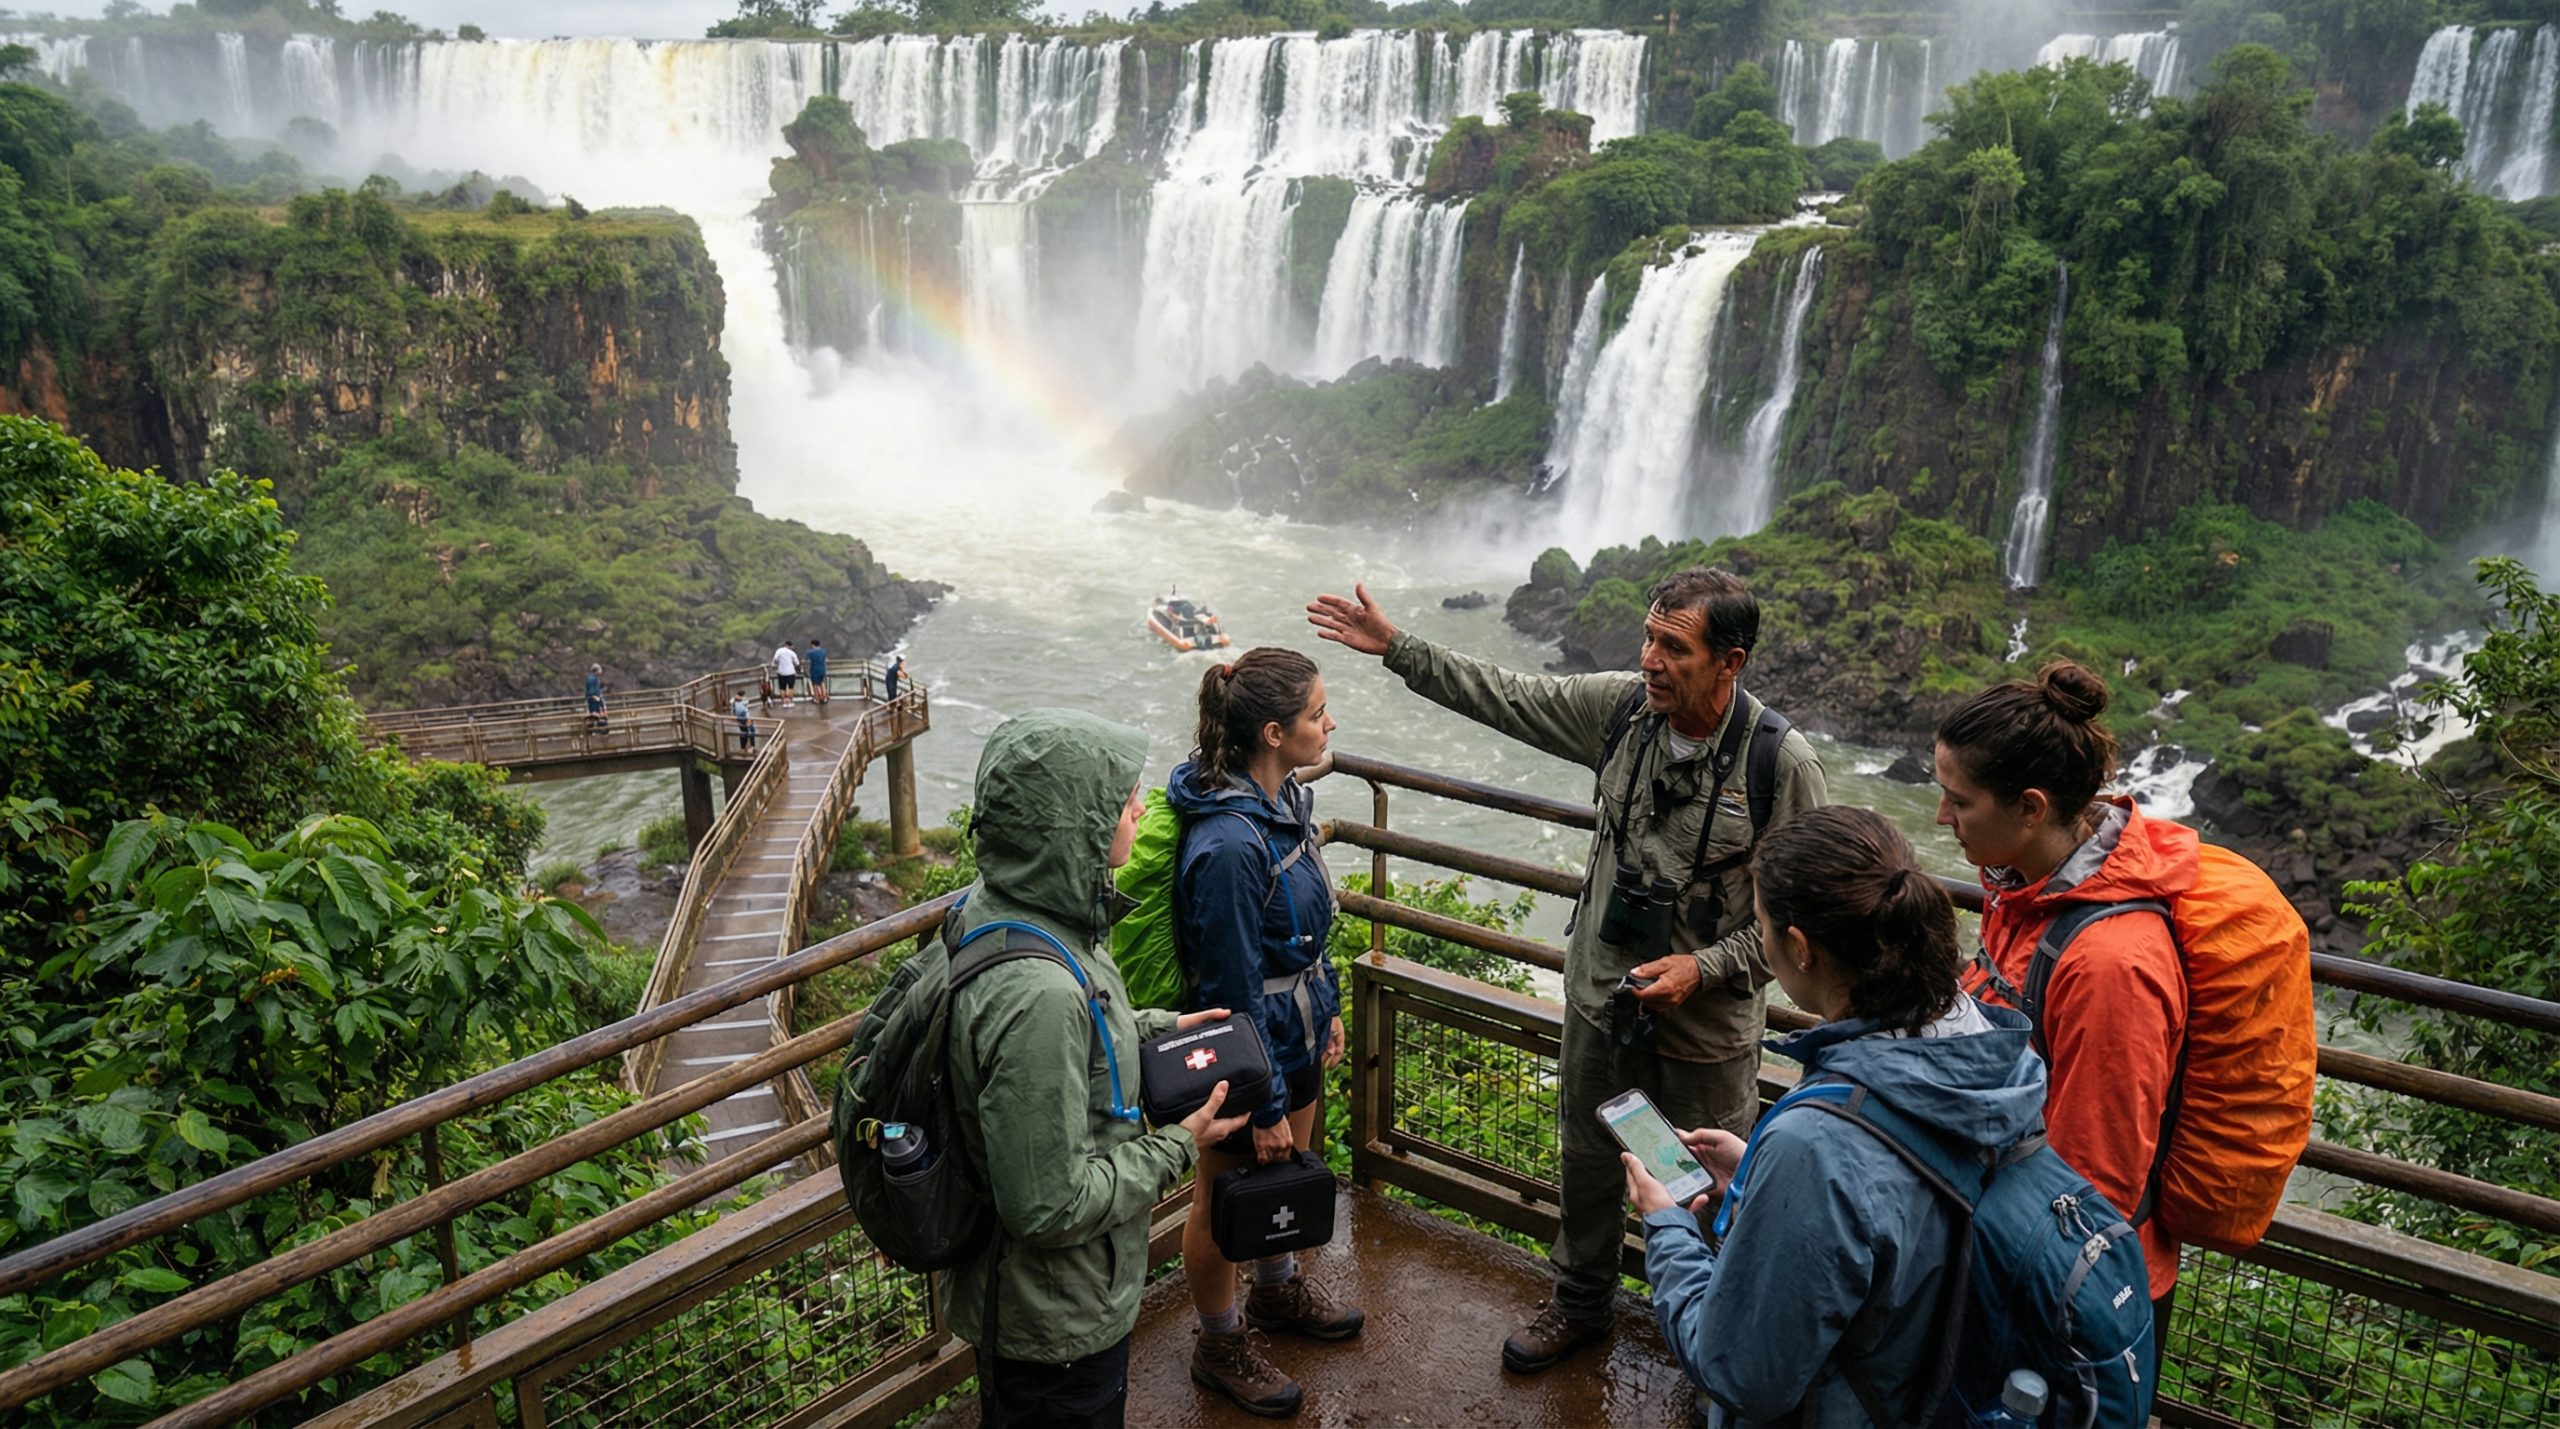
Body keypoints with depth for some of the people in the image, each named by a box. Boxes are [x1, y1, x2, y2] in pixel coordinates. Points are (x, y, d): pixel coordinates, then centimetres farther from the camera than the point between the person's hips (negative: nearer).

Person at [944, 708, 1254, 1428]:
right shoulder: (1036, 992, -38)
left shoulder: (991, 905, -8)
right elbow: (1051, 1204, -31)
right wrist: (1177, 1147, -18)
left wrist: (1151, 1029, 3)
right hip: (1056, 1325, -9)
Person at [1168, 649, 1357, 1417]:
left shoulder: (1287, 798, -5)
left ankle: (1277, 1290, 54)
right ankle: (1221, 1347, 38)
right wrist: (1265, 1105, -17)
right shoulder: (1229, 844, -33)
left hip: (1296, 1033, 8)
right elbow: (1234, 991, -25)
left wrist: (1327, 1009, 17)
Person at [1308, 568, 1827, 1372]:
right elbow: (1506, 698, 0)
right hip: (1600, 996, 4)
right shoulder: (1621, 706, -11)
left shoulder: (1784, 763, -22)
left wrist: (1704, 967, -23)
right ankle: (1579, 1305, 47)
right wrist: (1397, 648, -2)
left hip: (1708, 1026, -4)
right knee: (1587, 1163, 23)